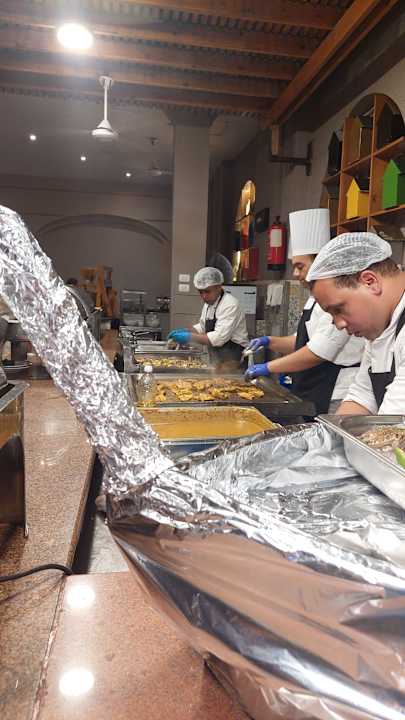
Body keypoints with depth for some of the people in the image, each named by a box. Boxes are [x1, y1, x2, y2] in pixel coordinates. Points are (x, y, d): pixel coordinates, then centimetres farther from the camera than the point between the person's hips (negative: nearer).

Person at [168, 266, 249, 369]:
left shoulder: (230, 305, -19)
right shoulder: (208, 304, 11)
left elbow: (219, 338, -26)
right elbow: (202, 327, 23)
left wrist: (190, 337, -25)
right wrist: (186, 331, 4)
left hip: (233, 362, -8)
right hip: (217, 361, 8)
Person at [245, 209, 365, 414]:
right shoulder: (317, 298, 14)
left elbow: (317, 353, -23)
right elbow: (301, 341, 22)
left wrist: (268, 367, -16)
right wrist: (269, 342, 5)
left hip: (333, 401, -9)